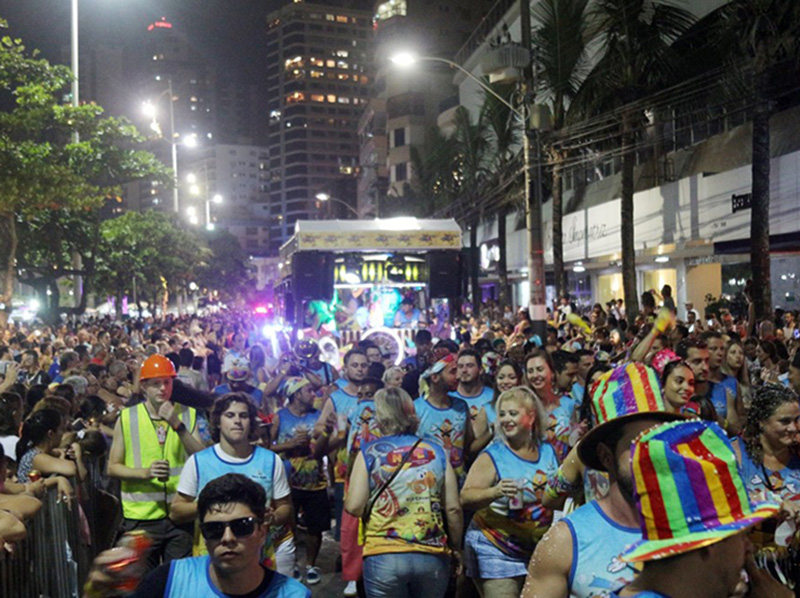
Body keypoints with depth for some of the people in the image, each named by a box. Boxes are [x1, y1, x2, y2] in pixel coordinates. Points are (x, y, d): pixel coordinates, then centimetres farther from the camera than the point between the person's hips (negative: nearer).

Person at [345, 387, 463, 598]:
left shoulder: (369, 452, -3)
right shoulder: (436, 452, 3)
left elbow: (354, 507, -8)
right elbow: (453, 509, 1)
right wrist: (456, 548, 15)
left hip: (383, 557, -2)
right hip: (432, 556, 2)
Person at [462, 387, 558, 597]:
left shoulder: (548, 451, 7)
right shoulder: (492, 457, -8)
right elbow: (465, 498, -17)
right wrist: (494, 492, -33)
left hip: (538, 551, 5)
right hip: (495, 552, -5)